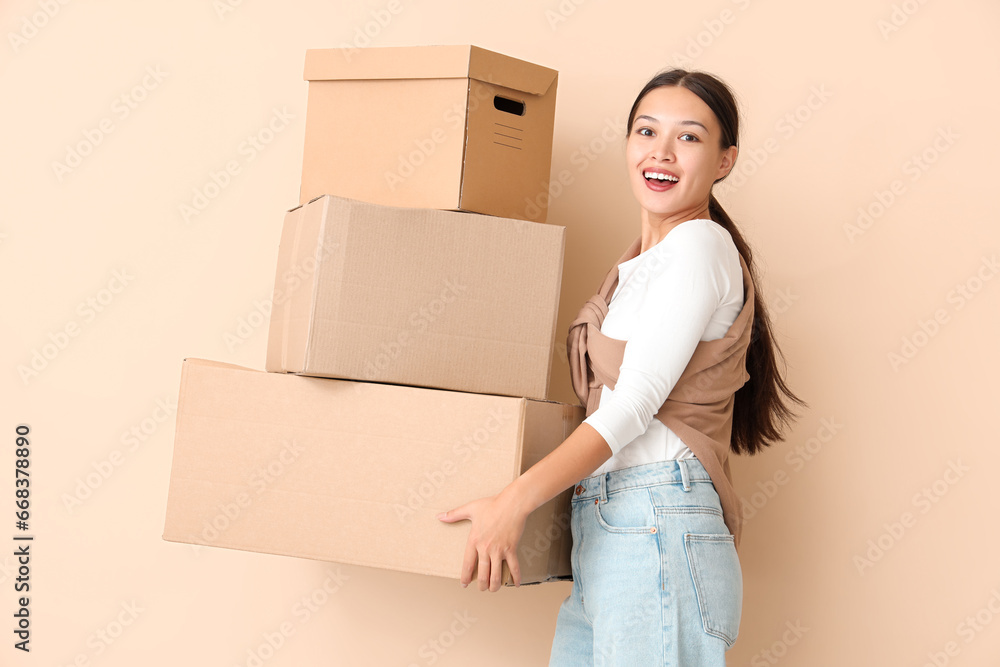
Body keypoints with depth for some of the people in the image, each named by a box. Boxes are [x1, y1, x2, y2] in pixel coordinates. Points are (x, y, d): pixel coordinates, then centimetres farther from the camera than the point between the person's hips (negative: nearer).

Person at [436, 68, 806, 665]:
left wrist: (516, 500, -20)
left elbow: (636, 401, -15)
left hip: (658, 530, -8)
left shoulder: (699, 244, -6)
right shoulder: (640, 266, 21)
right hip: (600, 533, 9)